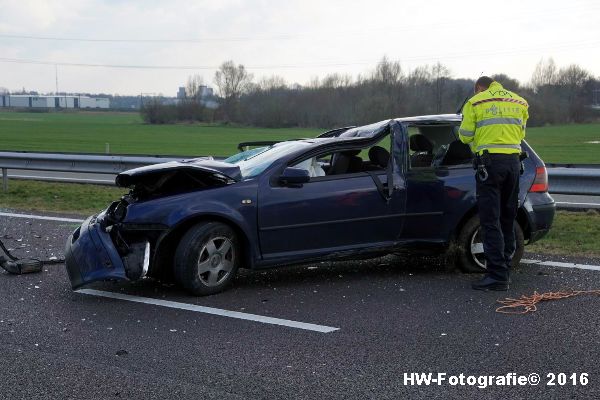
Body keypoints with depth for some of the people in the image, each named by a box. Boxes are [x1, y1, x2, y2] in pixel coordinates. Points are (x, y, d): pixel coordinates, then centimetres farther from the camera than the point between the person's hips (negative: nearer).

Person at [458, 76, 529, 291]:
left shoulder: (475, 102, 1)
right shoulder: (520, 102, 16)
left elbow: (465, 136, 1)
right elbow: (521, 133, 21)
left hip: (490, 162, -5)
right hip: (514, 161, 6)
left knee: (491, 221, -6)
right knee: (508, 218, 15)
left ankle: (497, 275, -10)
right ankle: (505, 269, 21)